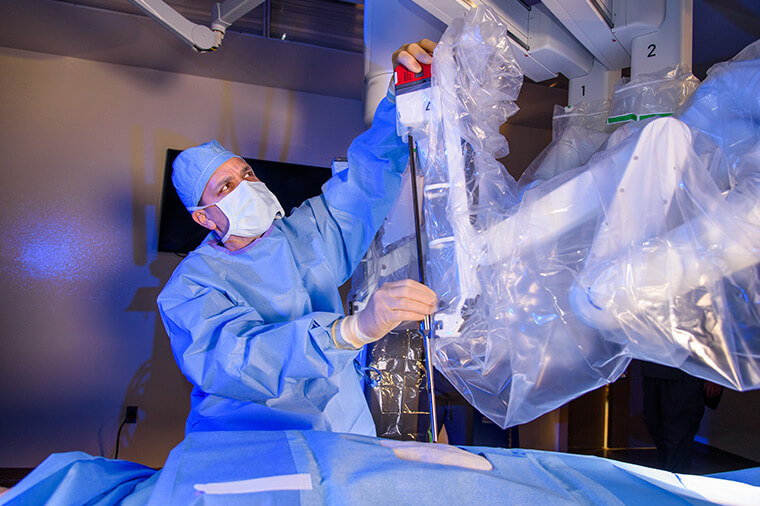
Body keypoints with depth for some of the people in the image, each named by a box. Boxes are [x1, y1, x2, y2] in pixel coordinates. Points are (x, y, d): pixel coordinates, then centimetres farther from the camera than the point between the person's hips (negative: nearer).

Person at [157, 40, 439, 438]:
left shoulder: (307, 232, 9)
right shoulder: (190, 285, -6)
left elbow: (370, 172, 10)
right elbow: (232, 361, -25)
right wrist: (355, 328, -38)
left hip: (345, 438, 3)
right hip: (242, 448, -2)